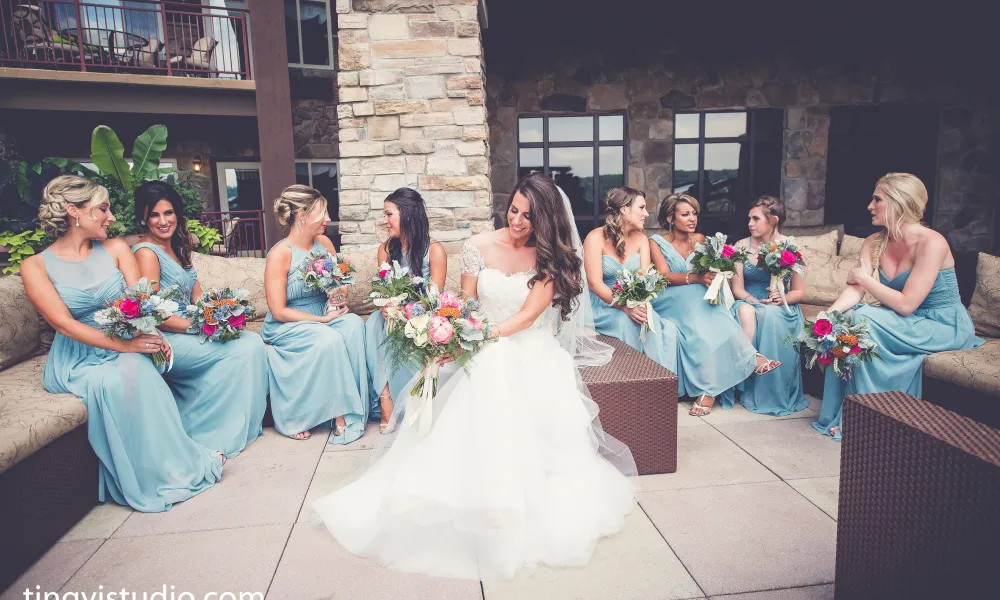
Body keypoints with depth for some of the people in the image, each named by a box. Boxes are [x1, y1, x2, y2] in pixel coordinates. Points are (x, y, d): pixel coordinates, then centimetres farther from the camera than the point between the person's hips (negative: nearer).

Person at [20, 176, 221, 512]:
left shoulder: (116, 249, 8)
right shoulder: (35, 267, -1)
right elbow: (63, 323, -14)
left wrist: (145, 336, -24)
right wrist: (124, 345, -26)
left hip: (127, 349, 2)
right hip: (76, 358, -2)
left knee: (134, 370, -32)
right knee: (108, 382, -34)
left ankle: (172, 467, -23)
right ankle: (145, 483, -21)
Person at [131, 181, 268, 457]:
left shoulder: (177, 248, 16)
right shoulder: (146, 252, -10)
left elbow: (198, 297, 13)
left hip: (189, 330, 7)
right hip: (166, 341, -7)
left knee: (253, 341, -13)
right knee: (241, 349, -19)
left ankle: (244, 424, -6)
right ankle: (211, 434, -6)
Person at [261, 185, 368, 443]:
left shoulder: (325, 243, 4)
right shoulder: (280, 254, -15)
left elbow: (341, 284, 14)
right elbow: (278, 311, -16)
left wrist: (341, 298, -10)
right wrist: (322, 320, -21)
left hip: (323, 318, 6)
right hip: (286, 326, -5)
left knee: (353, 324, -26)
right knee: (329, 338, -33)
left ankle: (349, 410, -26)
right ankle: (340, 414, -23)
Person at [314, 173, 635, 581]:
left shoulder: (550, 257, -4)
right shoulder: (479, 247, 0)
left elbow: (529, 315, -15)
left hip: (533, 356, -1)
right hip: (483, 354, 1)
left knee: (532, 434, -26)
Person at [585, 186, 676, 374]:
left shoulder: (640, 239, 8)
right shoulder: (596, 238, -9)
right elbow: (595, 283, -17)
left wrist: (642, 304, -26)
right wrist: (625, 307, -29)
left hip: (634, 306, 5)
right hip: (602, 308, -4)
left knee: (668, 329, -22)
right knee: (626, 322, -35)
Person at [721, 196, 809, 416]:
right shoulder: (742, 246, 3)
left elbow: (799, 291, 2)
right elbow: (737, 288, -1)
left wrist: (782, 298, -19)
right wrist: (756, 301, -19)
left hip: (781, 307, -1)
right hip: (748, 302, 1)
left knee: (770, 316, -37)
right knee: (745, 312, -36)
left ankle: (772, 394, -30)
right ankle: (746, 388, -36)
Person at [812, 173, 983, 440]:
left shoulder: (931, 243, -22)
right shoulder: (874, 242, -1)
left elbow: (906, 304, -26)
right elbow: (854, 290, -11)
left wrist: (864, 278, -14)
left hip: (945, 327, -6)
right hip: (908, 324, 7)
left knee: (862, 321, -27)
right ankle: (842, 413, -10)